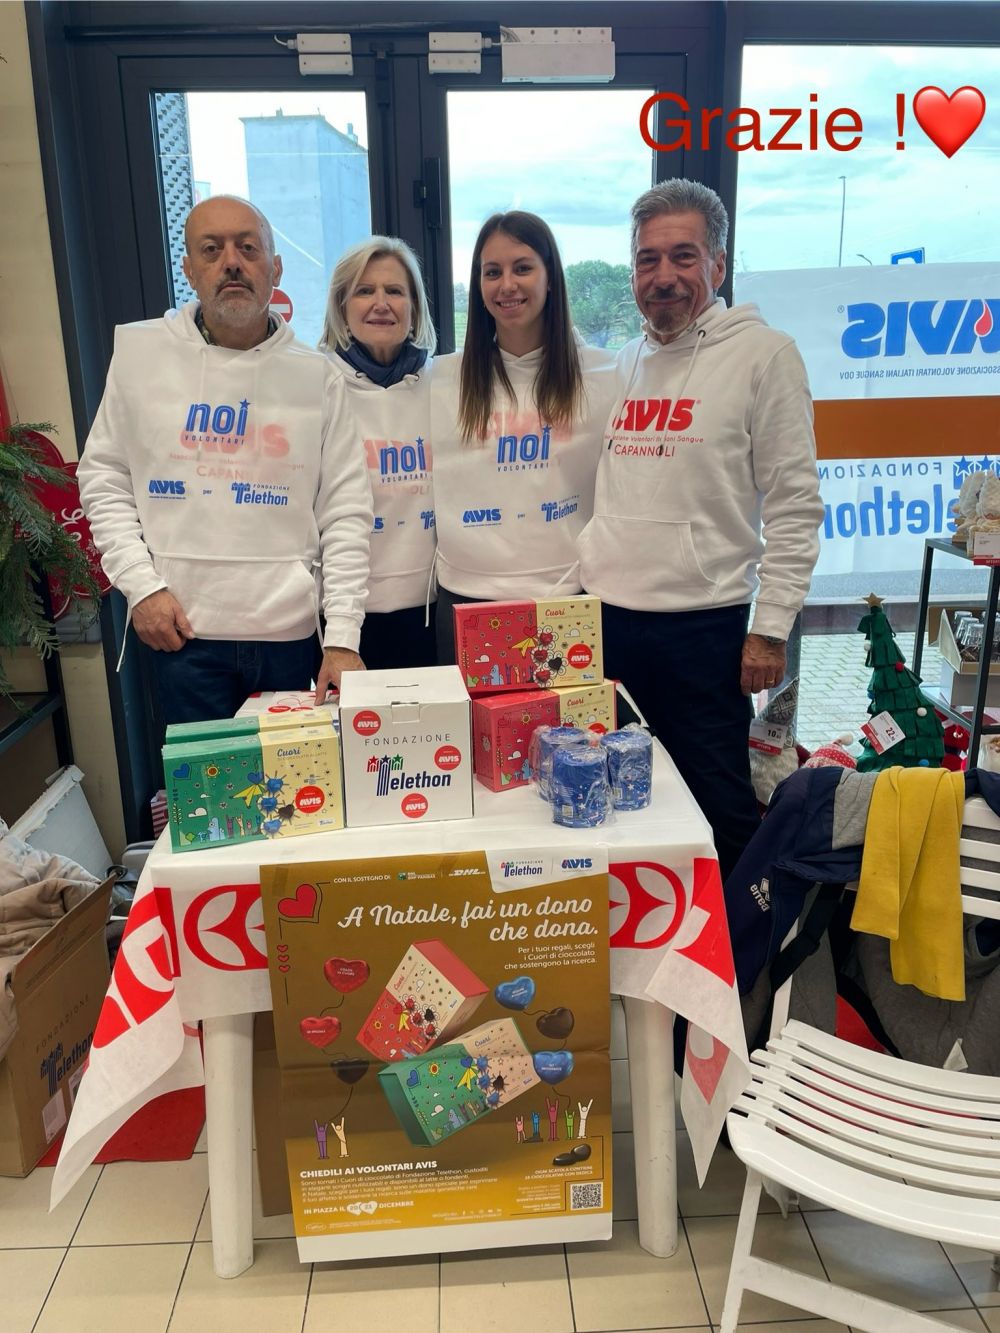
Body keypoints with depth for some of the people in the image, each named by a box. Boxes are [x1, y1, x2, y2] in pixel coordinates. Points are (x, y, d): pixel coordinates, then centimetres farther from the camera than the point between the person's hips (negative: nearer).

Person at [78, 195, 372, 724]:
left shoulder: (315, 376, 1)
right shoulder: (139, 352, 3)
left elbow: (346, 511, -1)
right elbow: (104, 478, 8)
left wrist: (343, 637, -7)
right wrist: (141, 585, -5)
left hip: (291, 634, 0)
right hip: (183, 633, 0)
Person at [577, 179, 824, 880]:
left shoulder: (763, 354, -5)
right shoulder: (622, 365, 12)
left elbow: (795, 506, -7)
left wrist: (771, 629, -11)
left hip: (702, 626, -5)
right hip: (605, 619, 6)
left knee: (718, 809, 5)